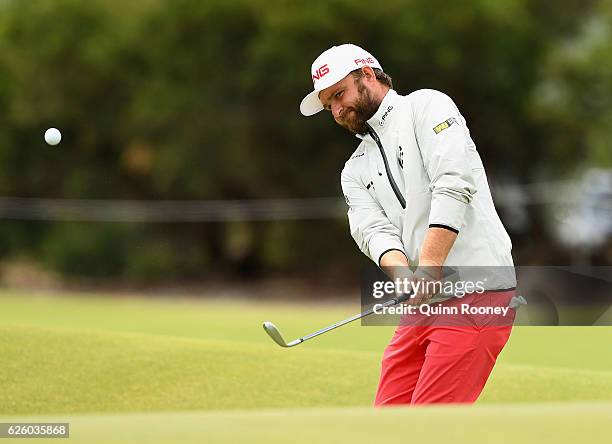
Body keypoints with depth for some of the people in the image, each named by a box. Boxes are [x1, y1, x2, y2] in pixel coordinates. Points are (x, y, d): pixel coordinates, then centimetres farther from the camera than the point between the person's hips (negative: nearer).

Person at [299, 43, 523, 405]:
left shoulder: (426, 106, 2)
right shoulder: (356, 170, 22)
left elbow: (454, 183, -14)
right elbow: (374, 230, 3)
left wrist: (429, 267, -24)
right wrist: (403, 274, -19)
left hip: (478, 291, -8)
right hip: (421, 304, 8)